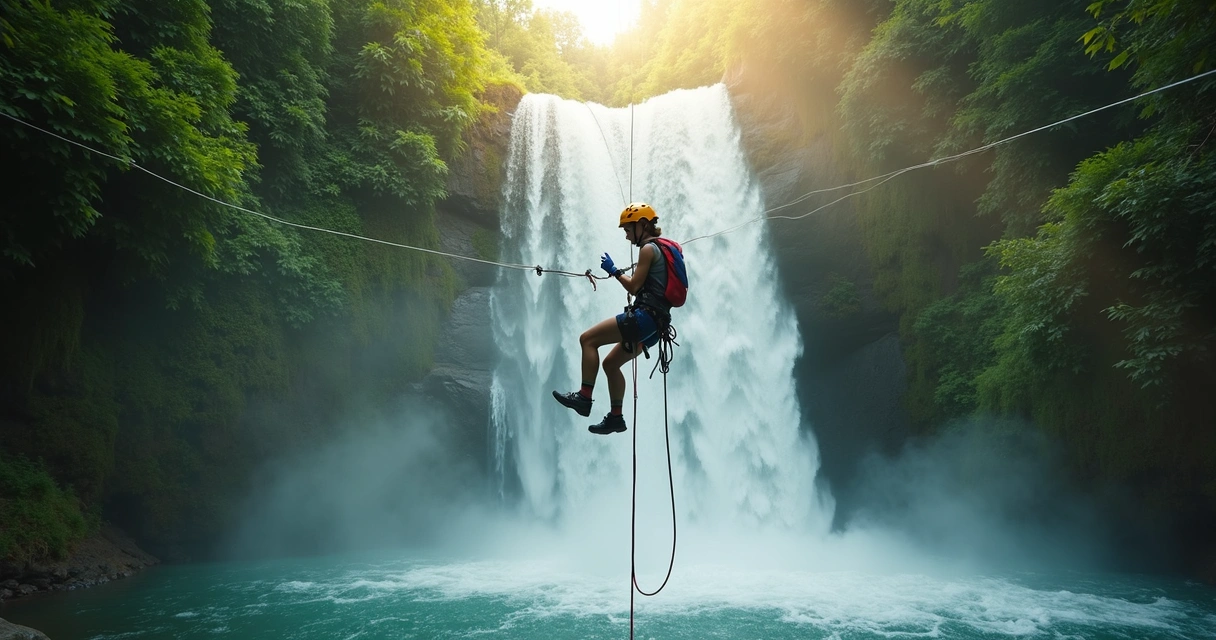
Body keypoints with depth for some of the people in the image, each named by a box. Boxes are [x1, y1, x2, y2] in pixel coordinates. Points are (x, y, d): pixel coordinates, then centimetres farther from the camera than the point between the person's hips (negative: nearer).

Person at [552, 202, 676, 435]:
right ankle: (616, 417, 18)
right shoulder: (662, 248, 22)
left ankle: (584, 397, -12)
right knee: (611, 363, 17)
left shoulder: (648, 249, -7)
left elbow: (634, 287, -10)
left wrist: (614, 271, 2)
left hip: (645, 316, -11)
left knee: (588, 339, -10)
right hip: (655, 322, 11)